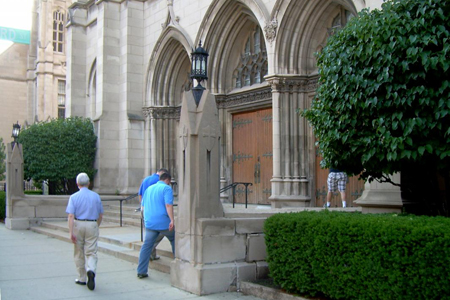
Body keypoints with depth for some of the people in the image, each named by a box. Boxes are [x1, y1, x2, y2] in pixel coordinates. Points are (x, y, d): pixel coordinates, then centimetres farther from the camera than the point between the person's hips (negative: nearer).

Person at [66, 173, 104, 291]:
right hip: (92, 225, 1)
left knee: (79, 254, 12)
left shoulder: (74, 197, -3)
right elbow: (100, 215, 8)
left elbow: (71, 216, -12)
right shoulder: (96, 196, 4)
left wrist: (71, 232, -13)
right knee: (91, 252, 1)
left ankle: (82, 278, 21)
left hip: (78, 225, -1)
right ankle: (91, 270, -26)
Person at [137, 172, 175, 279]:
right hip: (164, 222, -5)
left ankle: (141, 271, 1)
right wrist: (172, 220, -22)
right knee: (174, 240, 15)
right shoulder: (167, 188, -4)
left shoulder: (149, 189, 19)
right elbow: (168, 205, -17)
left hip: (149, 223, 5)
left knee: (146, 245, 6)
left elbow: (142, 207, 23)